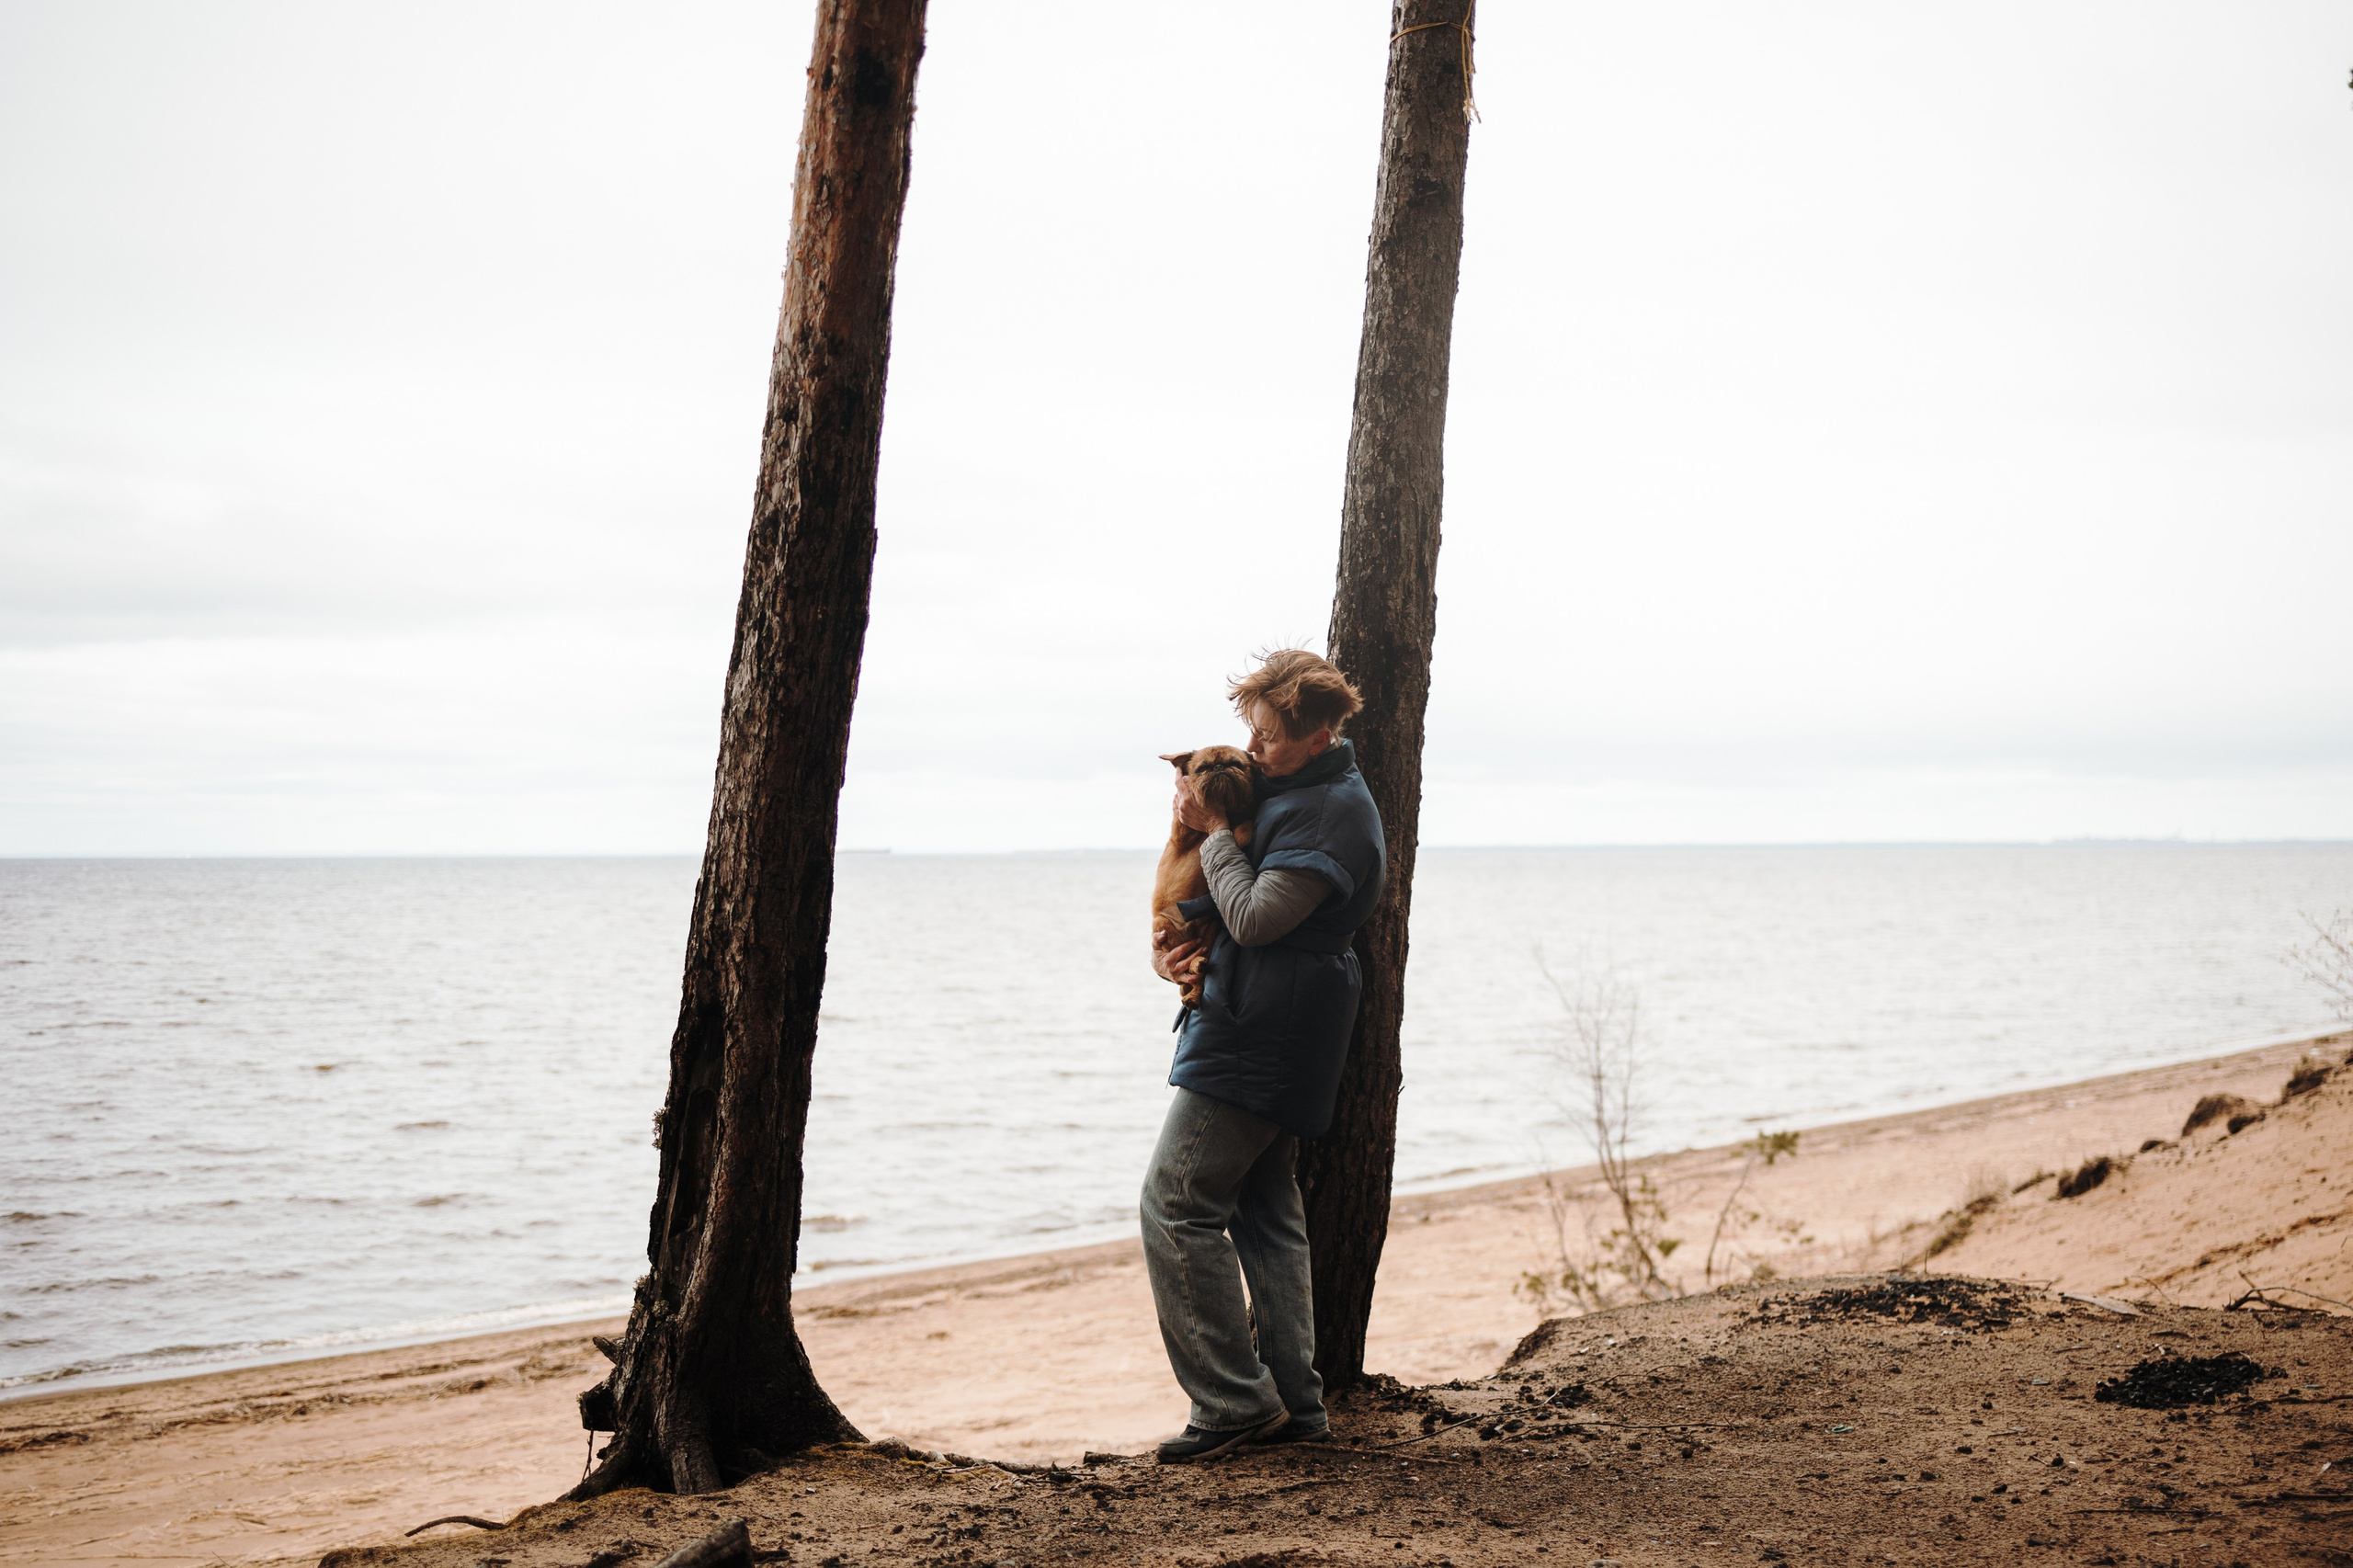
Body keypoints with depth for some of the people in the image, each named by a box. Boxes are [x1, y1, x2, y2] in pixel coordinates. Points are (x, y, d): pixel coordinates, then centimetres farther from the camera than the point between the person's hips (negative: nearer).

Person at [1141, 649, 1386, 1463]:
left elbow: (1256, 918, -23)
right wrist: (1165, 942, 0)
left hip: (1256, 1040, -11)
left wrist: (1213, 830, -11)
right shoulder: (1286, 787, 16)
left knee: (1177, 1205, -10)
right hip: (1275, 1038, 11)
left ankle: (1234, 1400, -7)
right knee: (1266, 1211, 13)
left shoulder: (1335, 811, -15)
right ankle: (1292, 1399, 17)